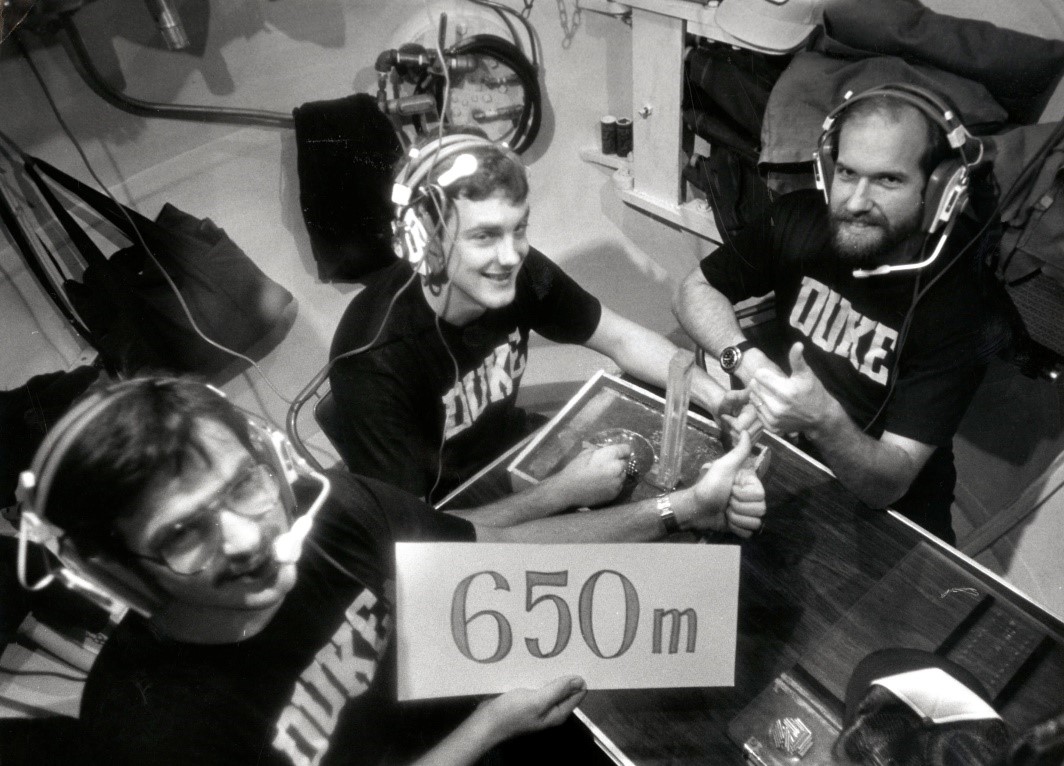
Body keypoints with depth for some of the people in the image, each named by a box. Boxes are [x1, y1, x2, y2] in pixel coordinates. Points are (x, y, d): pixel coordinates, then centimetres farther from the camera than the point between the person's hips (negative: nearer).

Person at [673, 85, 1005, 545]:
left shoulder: (956, 310, -23)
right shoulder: (801, 219, -12)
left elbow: (887, 484, -24)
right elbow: (696, 290, 0)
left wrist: (825, 421, -45)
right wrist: (746, 360, -20)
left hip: (888, 512, -2)